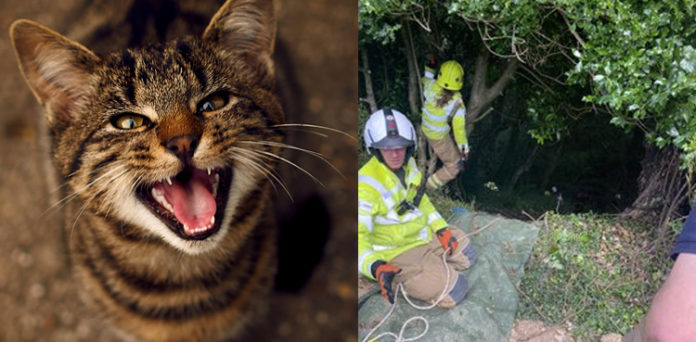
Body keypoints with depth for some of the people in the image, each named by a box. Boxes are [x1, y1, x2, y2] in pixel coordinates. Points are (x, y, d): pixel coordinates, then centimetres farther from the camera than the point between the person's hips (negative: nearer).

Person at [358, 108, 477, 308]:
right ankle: (399, 280, 0)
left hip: (425, 234, 8)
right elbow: (360, 234, -36)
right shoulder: (367, 185, -31)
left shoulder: (408, 164, -4)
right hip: (397, 253, -8)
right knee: (455, 291, -14)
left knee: (466, 255, 17)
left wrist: (441, 228, 0)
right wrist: (376, 267, -53)